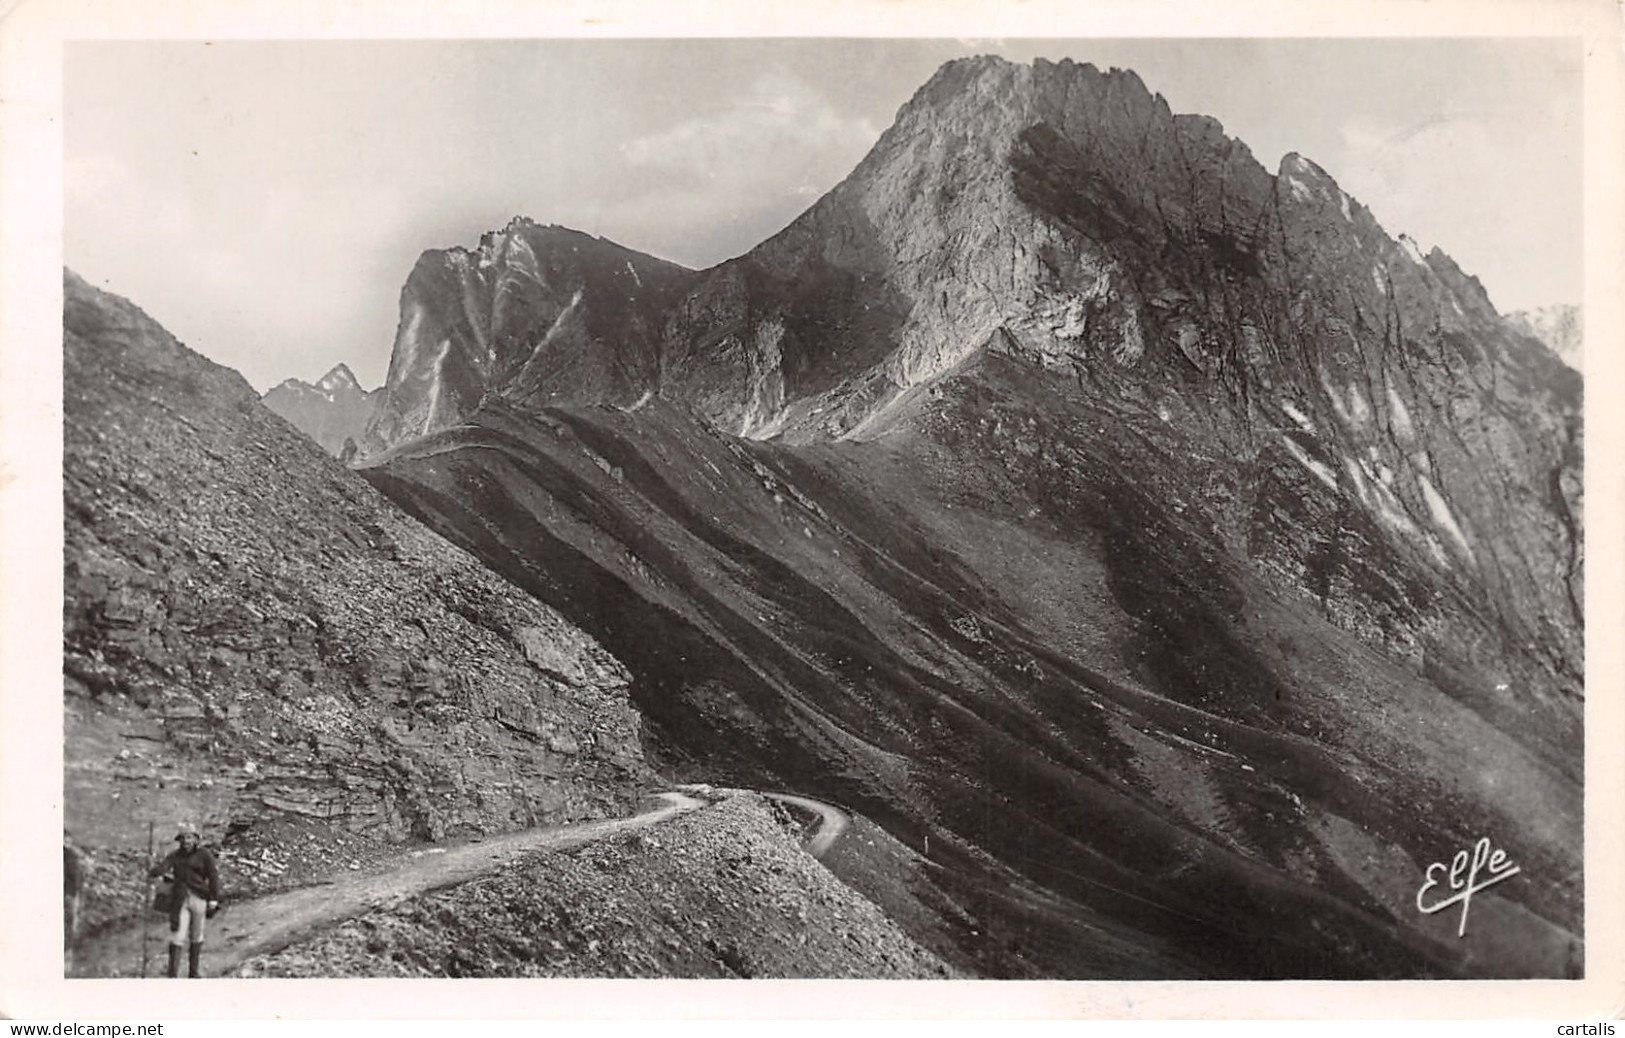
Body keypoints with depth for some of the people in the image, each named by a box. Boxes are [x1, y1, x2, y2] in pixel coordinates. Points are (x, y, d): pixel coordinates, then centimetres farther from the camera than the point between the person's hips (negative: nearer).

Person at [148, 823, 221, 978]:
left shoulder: (204, 854, -3)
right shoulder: (175, 855, 4)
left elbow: (213, 877, -4)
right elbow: (163, 866, -13)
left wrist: (213, 901, -7)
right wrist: (153, 871, -37)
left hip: (198, 898, -1)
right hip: (180, 899, 1)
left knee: (196, 937, 10)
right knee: (177, 936, -7)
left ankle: (193, 972, 23)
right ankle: (173, 974, -4)